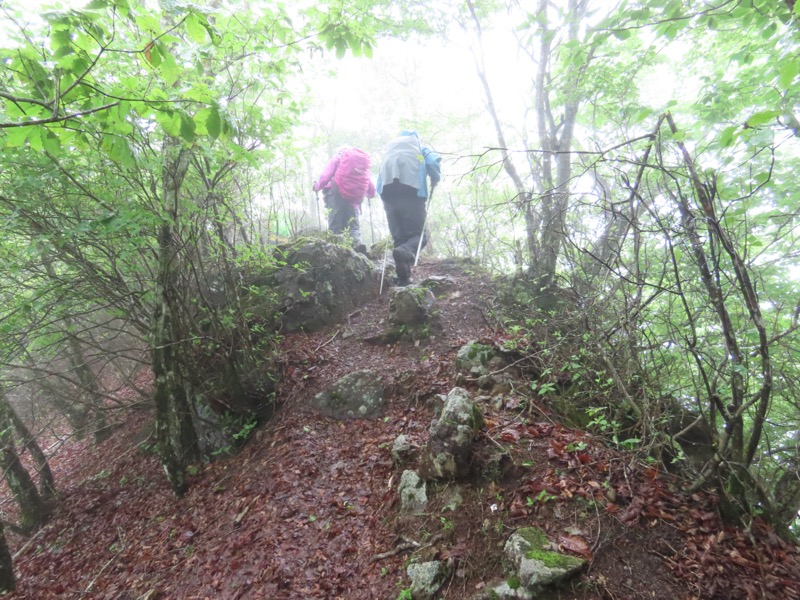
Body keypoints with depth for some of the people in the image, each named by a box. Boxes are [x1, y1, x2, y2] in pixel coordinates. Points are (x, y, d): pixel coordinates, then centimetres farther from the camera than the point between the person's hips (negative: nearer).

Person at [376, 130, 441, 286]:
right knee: (418, 233, -3)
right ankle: (405, 251, -37)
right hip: (411, 189, -3)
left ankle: (404, 278, -3)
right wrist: (434, 182, 17)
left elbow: (380, 180, 20)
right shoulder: (420, 146, 25)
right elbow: (434, 162, 3)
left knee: (398, 237, 6)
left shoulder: (391, 145, 33)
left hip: (387, 189, 3)